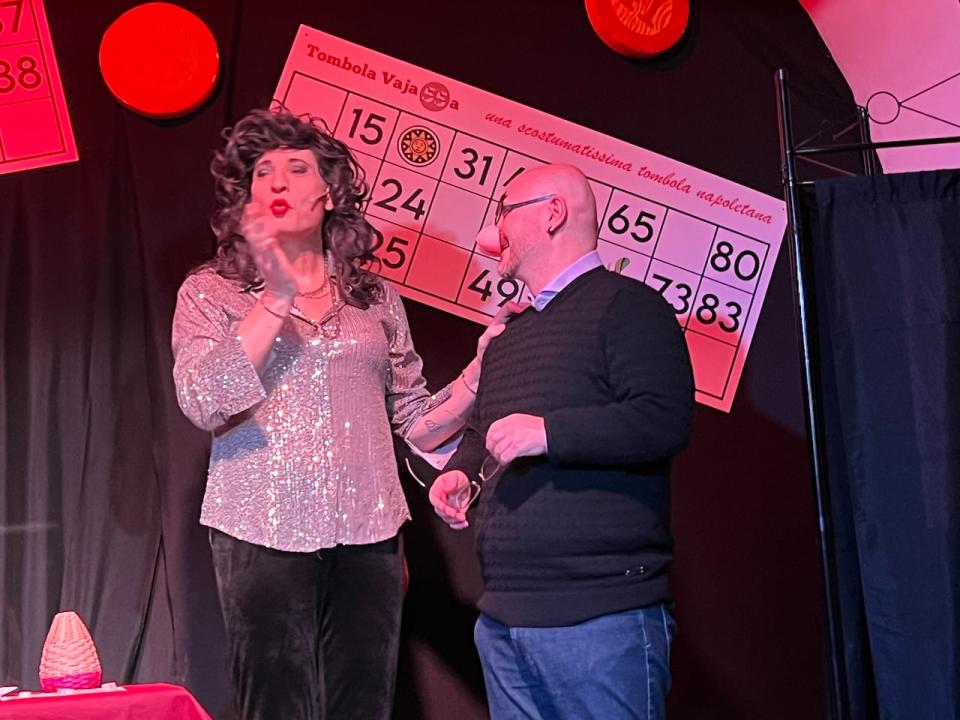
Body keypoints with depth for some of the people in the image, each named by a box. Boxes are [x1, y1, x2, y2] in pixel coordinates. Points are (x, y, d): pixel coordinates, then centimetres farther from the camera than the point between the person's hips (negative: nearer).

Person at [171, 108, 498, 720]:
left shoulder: (376, 298, 12)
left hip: (366, 535, 2)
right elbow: (204, 404, -12)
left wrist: (483, 370, -1)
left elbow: (417, 423, 14)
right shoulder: (211, 292, 5)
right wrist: (277, 297, -16)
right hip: (264, 533, -2)